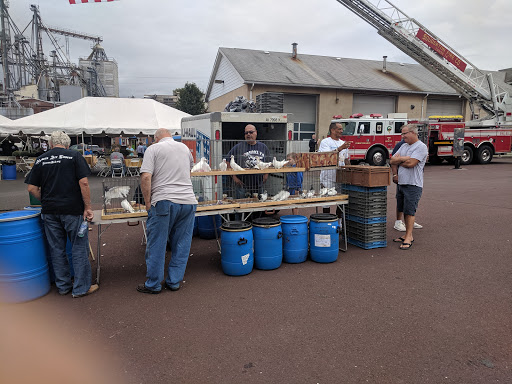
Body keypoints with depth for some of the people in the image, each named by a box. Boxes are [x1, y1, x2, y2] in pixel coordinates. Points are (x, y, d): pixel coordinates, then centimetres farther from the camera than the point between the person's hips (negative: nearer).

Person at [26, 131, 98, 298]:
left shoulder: (40, 160, 7)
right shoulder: (74, 156, -4)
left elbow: (32, 188, 5)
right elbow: (83, 183, -13)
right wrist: (87, 207, -9)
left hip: (49, 211, 4)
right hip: (73, 209, -4)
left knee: (57, 249, 13)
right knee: (79, 248, 5)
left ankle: (63, 286, 25)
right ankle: (81, 287, 10)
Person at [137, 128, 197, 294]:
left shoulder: (153, 149, 3)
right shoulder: (184, 148, 18)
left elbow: (146, 177, -9)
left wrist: (147, 202, -3)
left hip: (164, 202, -4)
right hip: (188, 201, 5)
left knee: (156, 245, 7)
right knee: (181, 245, 12)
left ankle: (153, 284, 17)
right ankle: (174, 282, 21)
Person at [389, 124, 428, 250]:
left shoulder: (421, 147, -9)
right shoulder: (404, 146, 17)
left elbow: (411, 163, -20)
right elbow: (392, 160, 13)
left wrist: (398, 161, -3)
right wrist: (395, 174, -2)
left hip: (413, 185, -8)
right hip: (401, 183, 8)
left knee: (409, 211, -7)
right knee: (405, 211, 11)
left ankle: (408, 237, -3)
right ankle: (408, 235, 20)